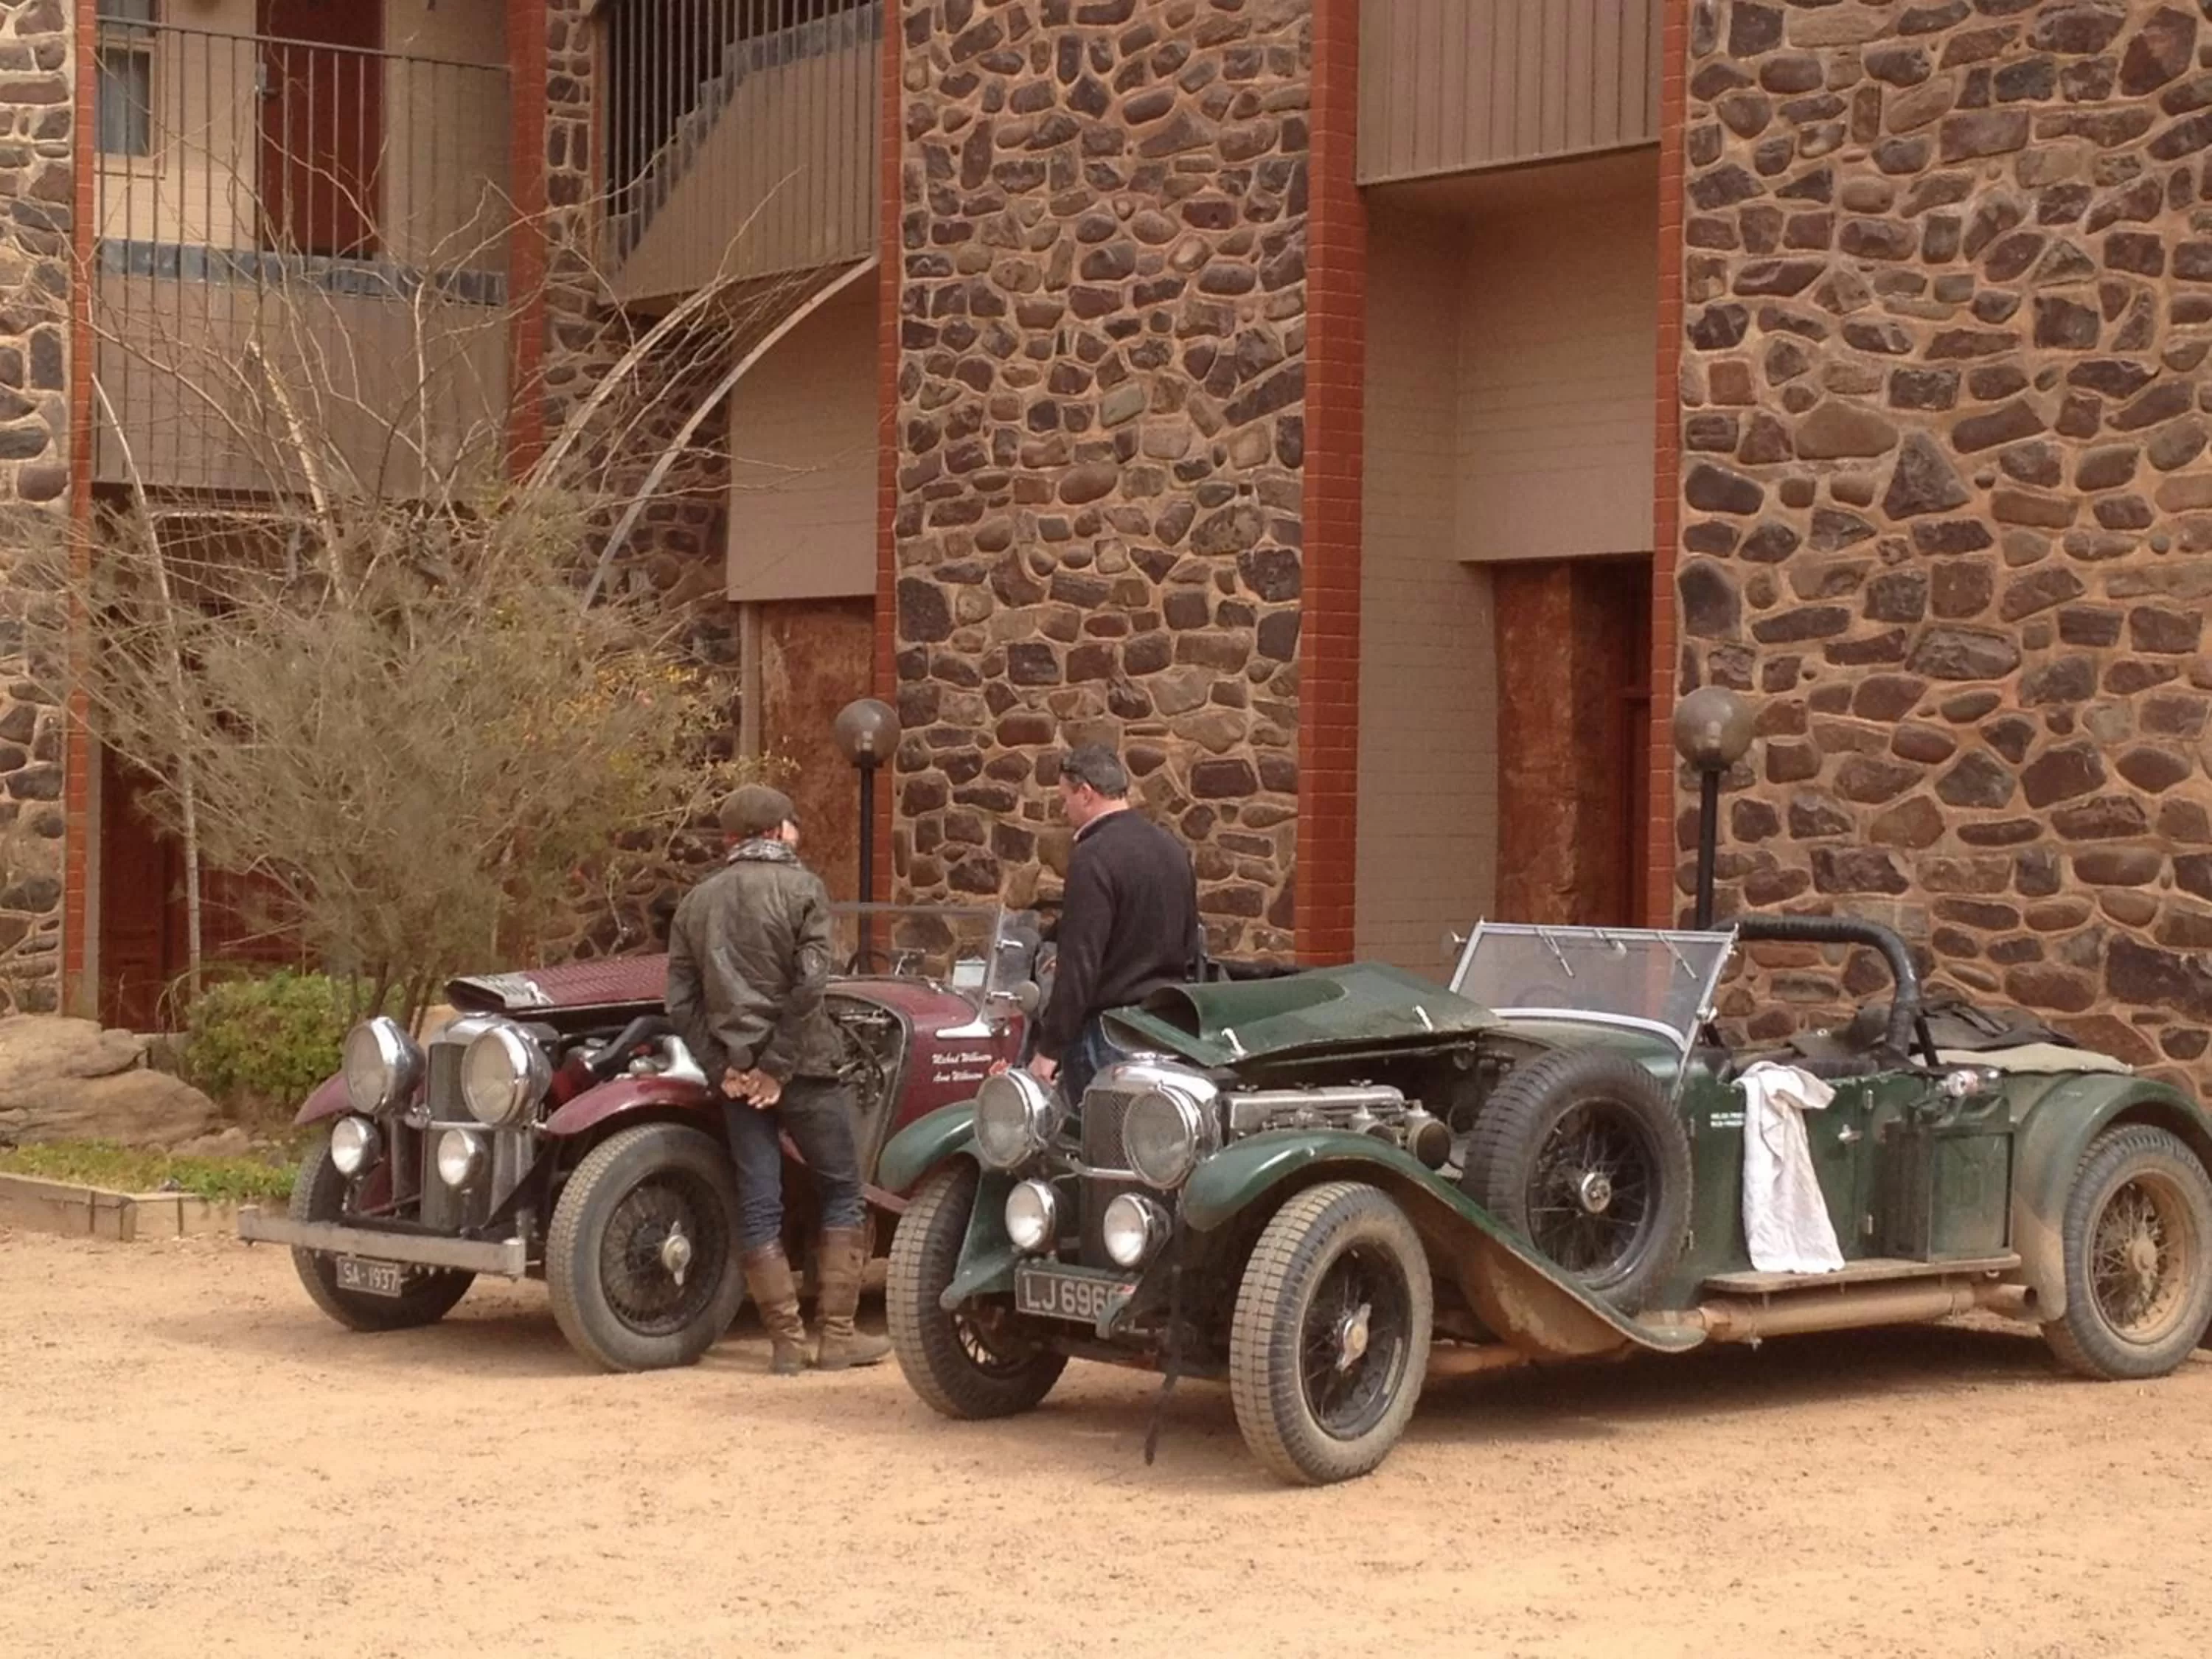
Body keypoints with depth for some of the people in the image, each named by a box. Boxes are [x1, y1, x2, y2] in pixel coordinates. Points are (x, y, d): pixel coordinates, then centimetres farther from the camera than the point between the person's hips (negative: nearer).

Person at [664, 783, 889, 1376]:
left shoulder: (697, 901, 9)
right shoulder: (800, 887, -5)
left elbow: (681, 1002, 3)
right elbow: (809, 982, -15)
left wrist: (723, 1068, 0)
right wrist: (778, 1065, -12)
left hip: (736, 1073, 4)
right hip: (802, 1062, -4)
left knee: (758, 1207, 7)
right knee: (842, 1191, 8)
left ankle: (787, 1342, 7)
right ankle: (837, 1336, 6)